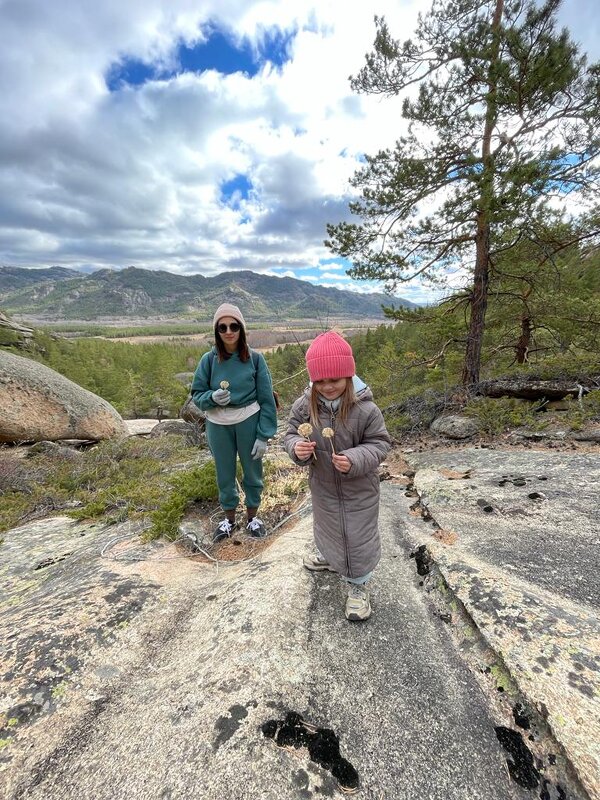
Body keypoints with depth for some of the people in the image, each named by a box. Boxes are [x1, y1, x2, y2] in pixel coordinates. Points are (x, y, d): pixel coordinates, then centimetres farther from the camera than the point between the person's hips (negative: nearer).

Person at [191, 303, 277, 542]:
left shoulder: (255, 358, -8)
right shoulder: (209, 359, -5)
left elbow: (266, 399, -6)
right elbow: (196, 394, 2)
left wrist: (264, 435, -9)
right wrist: (212, 397, -20)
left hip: (249, 422, -1)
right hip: (218, 425, 1)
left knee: (252, 471, 15)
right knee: (225, 474, 17)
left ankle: (253, 516, 39)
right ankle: (229, 518, 40)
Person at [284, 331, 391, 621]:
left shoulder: (365, 409, -24)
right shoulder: (304, 406, -16)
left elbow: (380, 443, -16)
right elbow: (291, 435, -5)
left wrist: (355, 460, -34)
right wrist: (297, 448, -29)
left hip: (359, 488, -3)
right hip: (323, 486, 4)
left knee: (358, 535, 12)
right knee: (326, 526, 28)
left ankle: (358, 584, 39)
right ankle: (329, 557, 60)